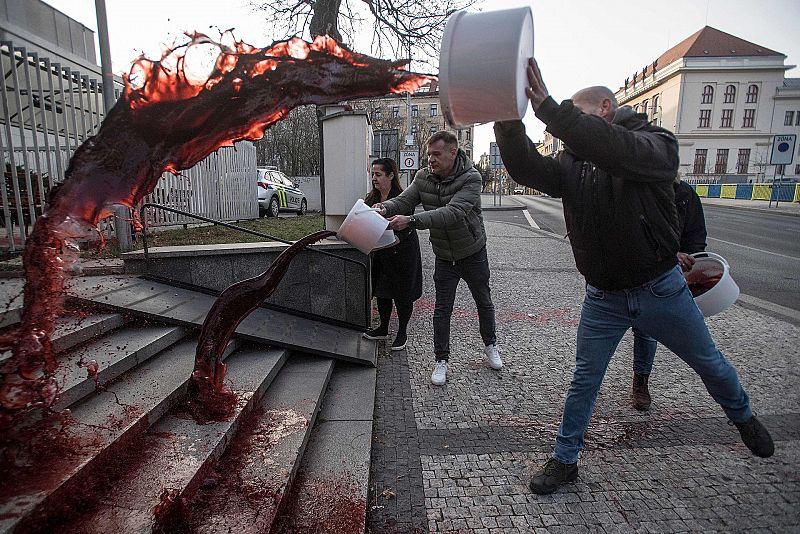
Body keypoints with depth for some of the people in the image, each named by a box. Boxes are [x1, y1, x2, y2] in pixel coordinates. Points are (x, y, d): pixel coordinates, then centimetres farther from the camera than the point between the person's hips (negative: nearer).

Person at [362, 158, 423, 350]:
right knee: (381, 291, 15)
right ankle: (383, 328, 32)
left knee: (402, 294, 5)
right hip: (380, 254, 7)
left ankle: (402, 333, 21)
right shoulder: (371, 199, 6)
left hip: (402, 253, -7)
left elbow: (406, 228, -23)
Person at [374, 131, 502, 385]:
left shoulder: (471, 178, -25)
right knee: (442, 309, 3)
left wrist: (412, 220, -50)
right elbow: (404, 199, -16)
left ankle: (490, 345, 41)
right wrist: (386, 207, -40)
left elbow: (453, 212, -39)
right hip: (444, 256, 3)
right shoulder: (423, 177, -9)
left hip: (473, 252, -2)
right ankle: (441, 360, 18)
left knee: (484, 302, 17)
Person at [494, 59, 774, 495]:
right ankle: (564, 459, 24)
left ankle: (743, 417, 52)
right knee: (584, 381, 7)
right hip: (602, 298, 2)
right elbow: (525, 169, -18)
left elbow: (618, 151, -35)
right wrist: (508, 119, -34)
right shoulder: (573, 163, 1)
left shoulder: (656, 144, -11)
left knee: (708, 362, 21)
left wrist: (550, 109, -43)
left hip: (660, 290, -1)